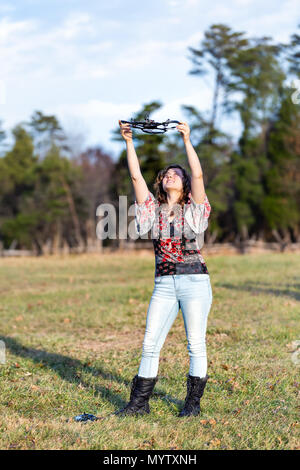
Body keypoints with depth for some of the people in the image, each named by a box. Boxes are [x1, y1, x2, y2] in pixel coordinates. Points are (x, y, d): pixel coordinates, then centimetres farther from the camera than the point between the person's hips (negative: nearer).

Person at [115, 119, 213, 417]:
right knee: (150, 344, 1)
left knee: (196, 344, 0)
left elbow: (198, 175, -10)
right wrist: (129, 142, -2)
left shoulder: (194, 210, 4)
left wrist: (187, 141, -14)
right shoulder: (154, 211, 12)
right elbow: (136, 176, 4)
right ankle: (139, 402, 8)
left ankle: (193, 403, 10)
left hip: (195, 283, -3)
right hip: (164, 285, 3)